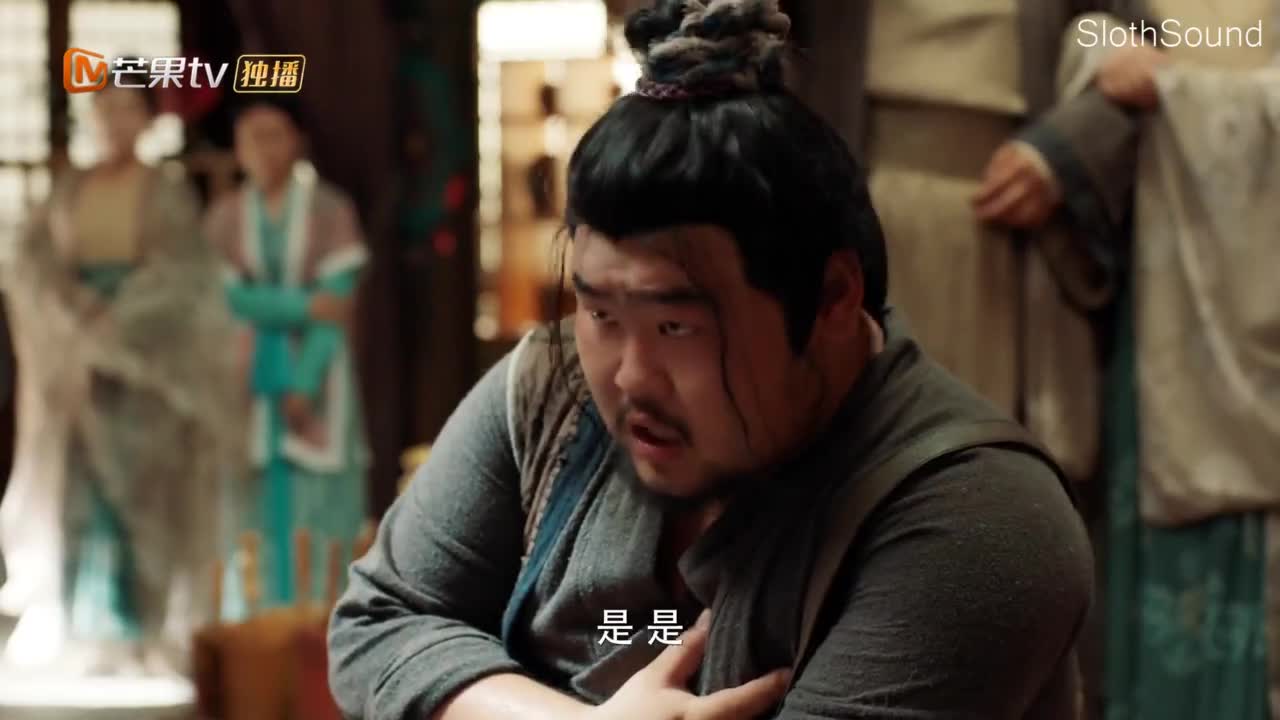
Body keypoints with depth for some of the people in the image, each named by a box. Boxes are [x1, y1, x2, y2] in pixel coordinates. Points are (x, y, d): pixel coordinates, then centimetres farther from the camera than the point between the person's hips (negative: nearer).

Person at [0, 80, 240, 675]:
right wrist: (84, 315, -15)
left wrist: (116, 322, -16)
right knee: (74, 491, 1)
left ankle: (140, 635, -4)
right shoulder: (69, 190, 11)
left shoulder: (168, 189, 1)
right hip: (75, 367, 3)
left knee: (139, 488, -6)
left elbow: (180, 272, -9)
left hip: (144, 365, -3)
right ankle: (76, 634, 6)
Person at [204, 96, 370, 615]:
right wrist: (303, 305, -15)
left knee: (318, 503, -5)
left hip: (317, 373, -2)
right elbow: (225, 296, -3)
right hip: (249, 378, 2)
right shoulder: (224, 218, 7)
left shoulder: (329, 211, -1)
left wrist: (305, 382, -15)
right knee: (254, 504, -1)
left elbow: (338, 300, -7)